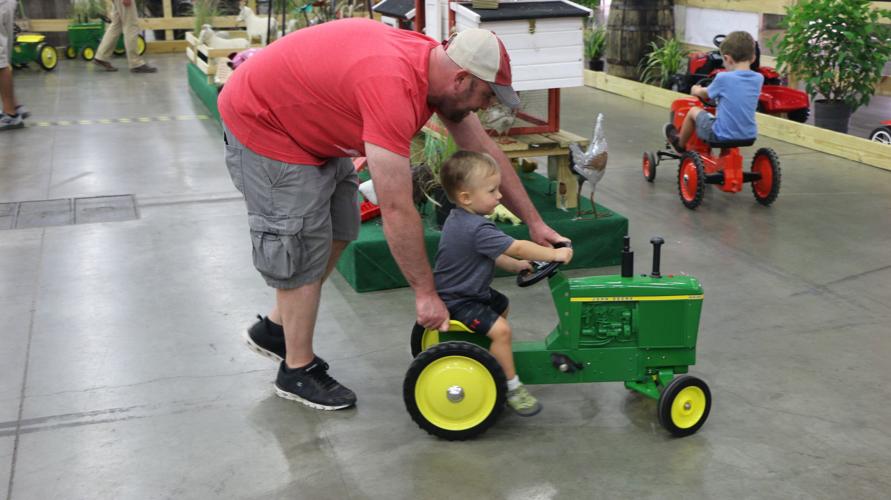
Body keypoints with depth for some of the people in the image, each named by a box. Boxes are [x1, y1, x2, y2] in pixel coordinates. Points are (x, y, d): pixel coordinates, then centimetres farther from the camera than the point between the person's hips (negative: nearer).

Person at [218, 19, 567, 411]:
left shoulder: (437, 64, -8)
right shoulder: (393, 87, -35)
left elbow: (485, 151, 4)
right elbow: (397, 209, -32)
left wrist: (534, 222, 7)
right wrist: (425, 291, -22)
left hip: (309, 126, 9)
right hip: (260, 124, -9)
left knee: (338, 231, 13)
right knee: (303, 249, -4)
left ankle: (275, 330, 29)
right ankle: (298, 371, 14)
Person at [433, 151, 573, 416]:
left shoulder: (460, 219, 3)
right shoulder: (477, 229, -30)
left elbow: (490, 254, 17)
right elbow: (517, 248, -26)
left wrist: (514, 265, 12)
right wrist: (555, 254, -17)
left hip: (466, 290, 11)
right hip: (457, 301, -11)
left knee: (501, 306, 29)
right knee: (499, 329, -23)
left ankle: (497, 355, 44)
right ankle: (512, 387, -14)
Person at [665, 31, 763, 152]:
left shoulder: (723, 78, -15)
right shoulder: (758, 79, -2)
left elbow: (704, 94, 5)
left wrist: (696, 90, 27)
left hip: (723, 135, -5)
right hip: (749, 135, 5)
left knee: (693, 111, 19)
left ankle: (680, 144, 42)